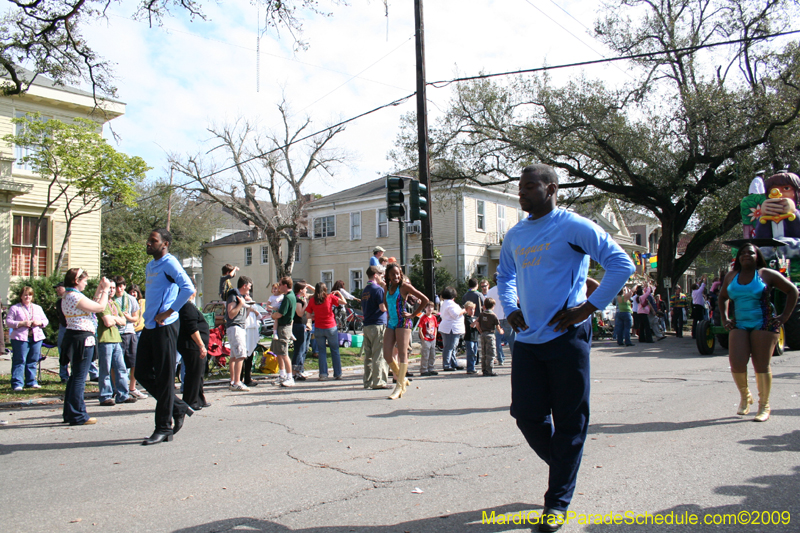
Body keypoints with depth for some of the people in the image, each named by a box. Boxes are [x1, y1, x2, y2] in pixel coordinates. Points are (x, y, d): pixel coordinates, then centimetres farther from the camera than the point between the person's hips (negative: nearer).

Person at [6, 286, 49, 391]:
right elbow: (8, 322, -3)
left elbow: (45, 321, 17)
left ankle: (31, 382, 14)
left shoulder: (38, 308, 18)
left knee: (33, 361, 6)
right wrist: (22, 323, -16)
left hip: (36, 338, 4)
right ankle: (17, 383, -2)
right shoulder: (14, 308, 5)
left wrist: (39, 322, -5)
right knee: (19, 361, -5)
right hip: (20, 338, -4)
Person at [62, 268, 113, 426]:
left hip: (74, 338, 11)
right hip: (82, 339, -11)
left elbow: (92, 305, 19)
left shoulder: (68, 296, 14)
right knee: (79, 379, -6)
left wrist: (100, 289, 18)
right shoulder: (75, 296, -17)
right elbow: (100, 307, -14)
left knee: (75, 377, 16)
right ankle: (78, 416, -1)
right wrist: (105, 289, -4)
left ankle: (69, 413, 23)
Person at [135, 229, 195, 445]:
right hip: (149, 327, 9)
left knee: (164, 377, -2)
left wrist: (169, 312, -20)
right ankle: (179, 408, 23)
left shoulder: (169, 263, -10)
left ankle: (164, 428, 7)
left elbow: (188, 288, -24)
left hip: (164, 327, -9)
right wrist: (150, 315, 15)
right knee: (143, 373, 10)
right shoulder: (150, 267, 17)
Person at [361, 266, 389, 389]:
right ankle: (378, 382, -4)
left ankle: (368, 382, 14)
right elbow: (383, 308, -16)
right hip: (378, 325, -8)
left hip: (366, 325, 8)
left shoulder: (364, 291, 16)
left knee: (368, 355, 10)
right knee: (379, 355, -4)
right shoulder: (378, 289, -10)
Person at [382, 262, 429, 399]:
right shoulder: (388, 287, 12)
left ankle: (399, 388, -5)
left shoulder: (404, 286, -7)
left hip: (403, 322, -7)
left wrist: (413, 315, -8)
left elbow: (425, 300, -10)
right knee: (387, 355, 2)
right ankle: (401, 379, 21)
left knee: (402, 354, -7)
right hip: (391, 323, 7)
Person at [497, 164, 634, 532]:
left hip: (566, 337, -6)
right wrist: (510, 309, 13)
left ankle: (557, 502, 14)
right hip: (527, 339, 6)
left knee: (569, 421, 2)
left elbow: (622, 264, -10)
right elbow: (504, 275, 29)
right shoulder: (514, 236, 13)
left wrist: (589, 307, -14)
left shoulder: (573, 227, -7)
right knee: (527, 415, 7)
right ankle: (564, 468, 33)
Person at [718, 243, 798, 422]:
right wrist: (724, 318, 16)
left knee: (761, 366, -3)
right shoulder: (731, 277, 12)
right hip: (739, 325, 3)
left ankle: (764, 406, 10)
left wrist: (784, 317, -2)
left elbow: (792, 291, 3)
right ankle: (745, 396, 17)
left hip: (764, 325, -3)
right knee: (737, 363, -10)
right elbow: (722, 297, 27)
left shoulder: (766, 274, 0)